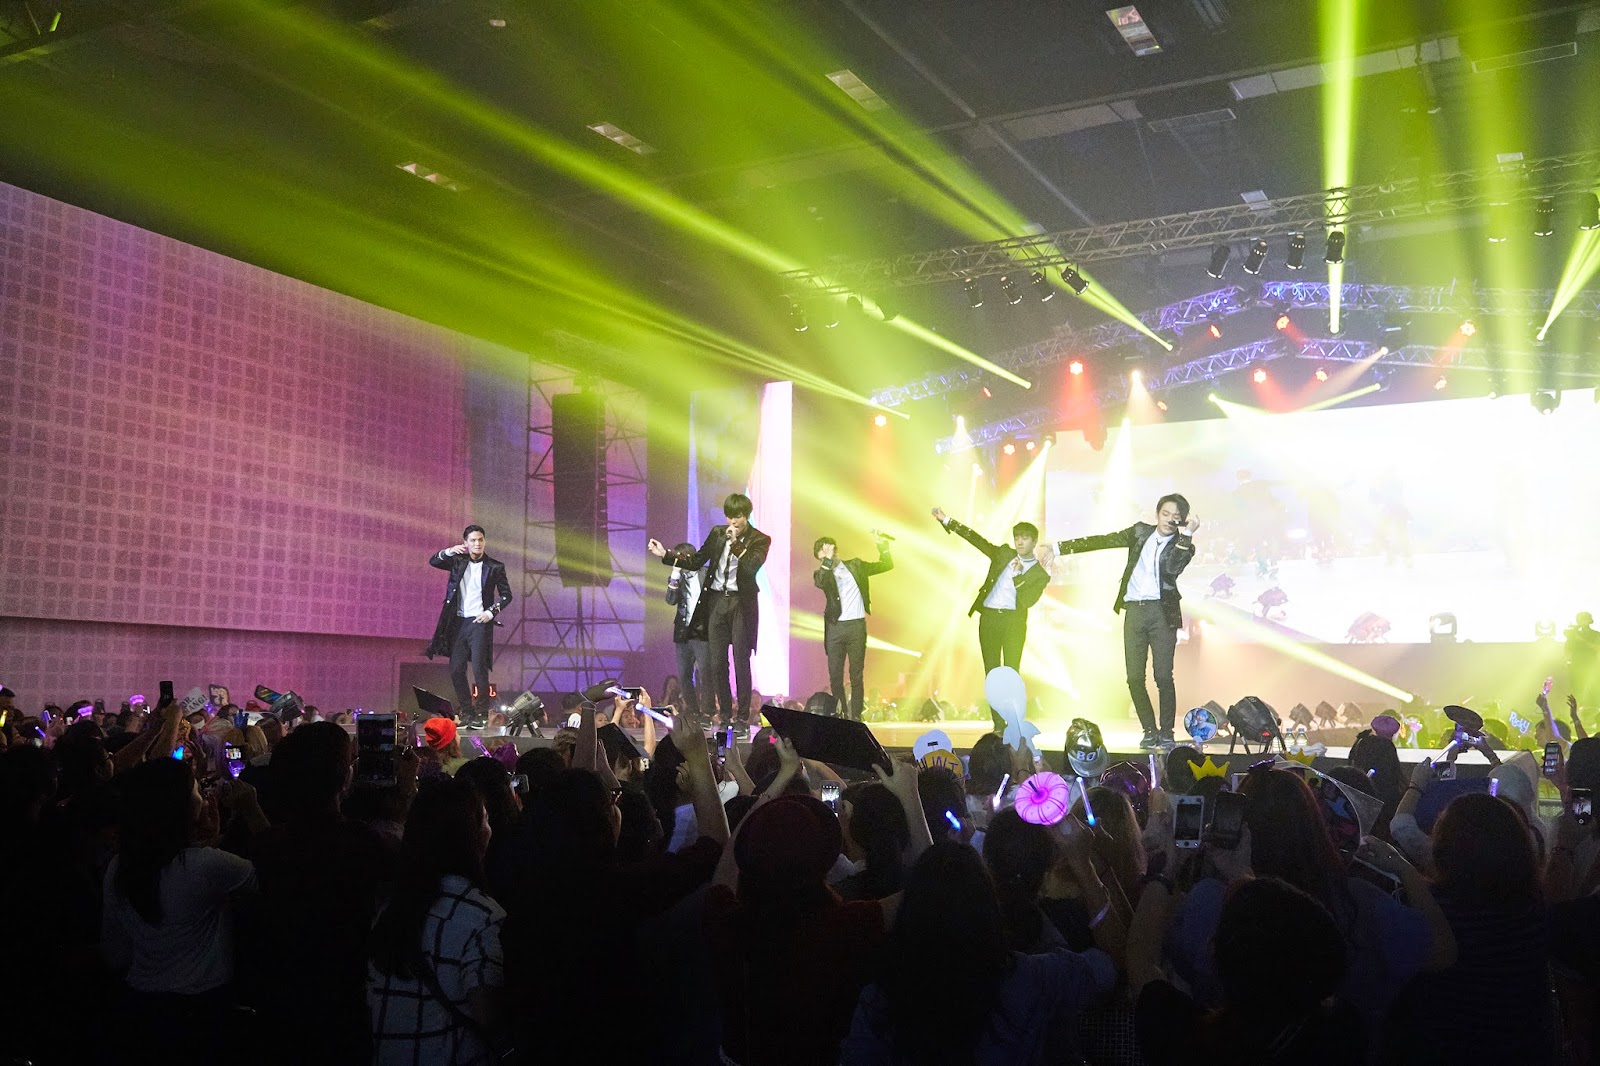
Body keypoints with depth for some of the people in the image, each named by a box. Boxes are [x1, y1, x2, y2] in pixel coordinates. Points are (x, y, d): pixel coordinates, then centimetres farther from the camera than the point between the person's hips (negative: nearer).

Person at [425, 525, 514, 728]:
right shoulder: (458, 561, 9)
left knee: (479, 669, -9)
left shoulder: (495, 567, 1)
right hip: (458, 622, 4)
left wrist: (491, 612, -9)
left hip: (480, 622, -4)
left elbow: (506, 595, 4)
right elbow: (433, 562, -1)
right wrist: (449, 551, -19)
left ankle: (481, 714, 0)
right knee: (456, 670, 5)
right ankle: (466, 712, 16)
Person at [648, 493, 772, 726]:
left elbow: (752, 567, -18)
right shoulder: (717, 534, 10)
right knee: (716, 663, 4)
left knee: (741, 662, -3)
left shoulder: (759, 540, -2)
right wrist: (665, 555, 7)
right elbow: (696, 561, 13)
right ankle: (724, 714, 14)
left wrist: (736, 542, -21)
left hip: (742, 604, -4)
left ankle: (742, 714, 6)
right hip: (717, 602, 4)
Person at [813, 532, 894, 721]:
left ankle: (856, 716, 3)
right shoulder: (822, 573, 7)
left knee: (856, 675, 0)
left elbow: (886, 565, 12)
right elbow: (819, 582, -17)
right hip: (835, 627, 0)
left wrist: (882, 546, 0)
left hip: (857, 626, 0)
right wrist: (828, 560, -19)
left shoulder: (855, 566, 11)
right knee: (835, 676, 0)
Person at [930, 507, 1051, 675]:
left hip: (1014, 622, -2)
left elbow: (1028, 601, -4)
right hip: (988, 617, 2)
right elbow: (977, 540, 11)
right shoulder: (1004, 554, 14)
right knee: (991, 670, 3)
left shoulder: (1040, 573, 6)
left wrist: (1017, 575, -13)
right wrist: (947, 521, 6)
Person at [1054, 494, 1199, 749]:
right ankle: (1150, 730, 12)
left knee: (1164, 677, -7)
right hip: (1134, 611, 3)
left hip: (1161, 612, -3)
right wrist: (1060, 547, 8)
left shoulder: (1182, 546, 5)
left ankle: (1166, 732, 5)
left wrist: (1187, 534, -15)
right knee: (1134, 678, 0)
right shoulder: (1140, 532, 13)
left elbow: (1172, 570, -15)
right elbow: (1103, 541, 12)